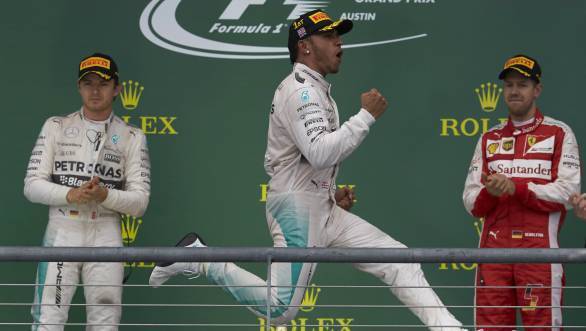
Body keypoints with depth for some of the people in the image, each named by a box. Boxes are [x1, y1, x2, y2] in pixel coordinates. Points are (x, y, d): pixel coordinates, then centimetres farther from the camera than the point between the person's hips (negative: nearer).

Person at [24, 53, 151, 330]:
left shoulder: (132, 137, 6)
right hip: (62, 232, -1)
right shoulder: (56, 127, 6)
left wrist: (105, 195, -19)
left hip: (105, 236, 1)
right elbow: (32, 185, 0)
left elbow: (140, 202, 1)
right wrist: (70, 195, -18)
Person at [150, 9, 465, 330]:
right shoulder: (300, 90, -12)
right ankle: (202, 260, 0)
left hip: (324, 209, 10)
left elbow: (274, 162, 24)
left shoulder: (315, 91, 20)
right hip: (297, 207, -10)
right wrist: (366, 115, -19)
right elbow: (321, 154, -28)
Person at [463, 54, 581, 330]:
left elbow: (567, 193, -5)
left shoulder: (559, 133, 7)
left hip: (539, 248, -4)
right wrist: (489, 192, -10)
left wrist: (516, 188, -15)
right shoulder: (489, 139, 19)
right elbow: (471, 203, 13)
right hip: (493, 247, 4)